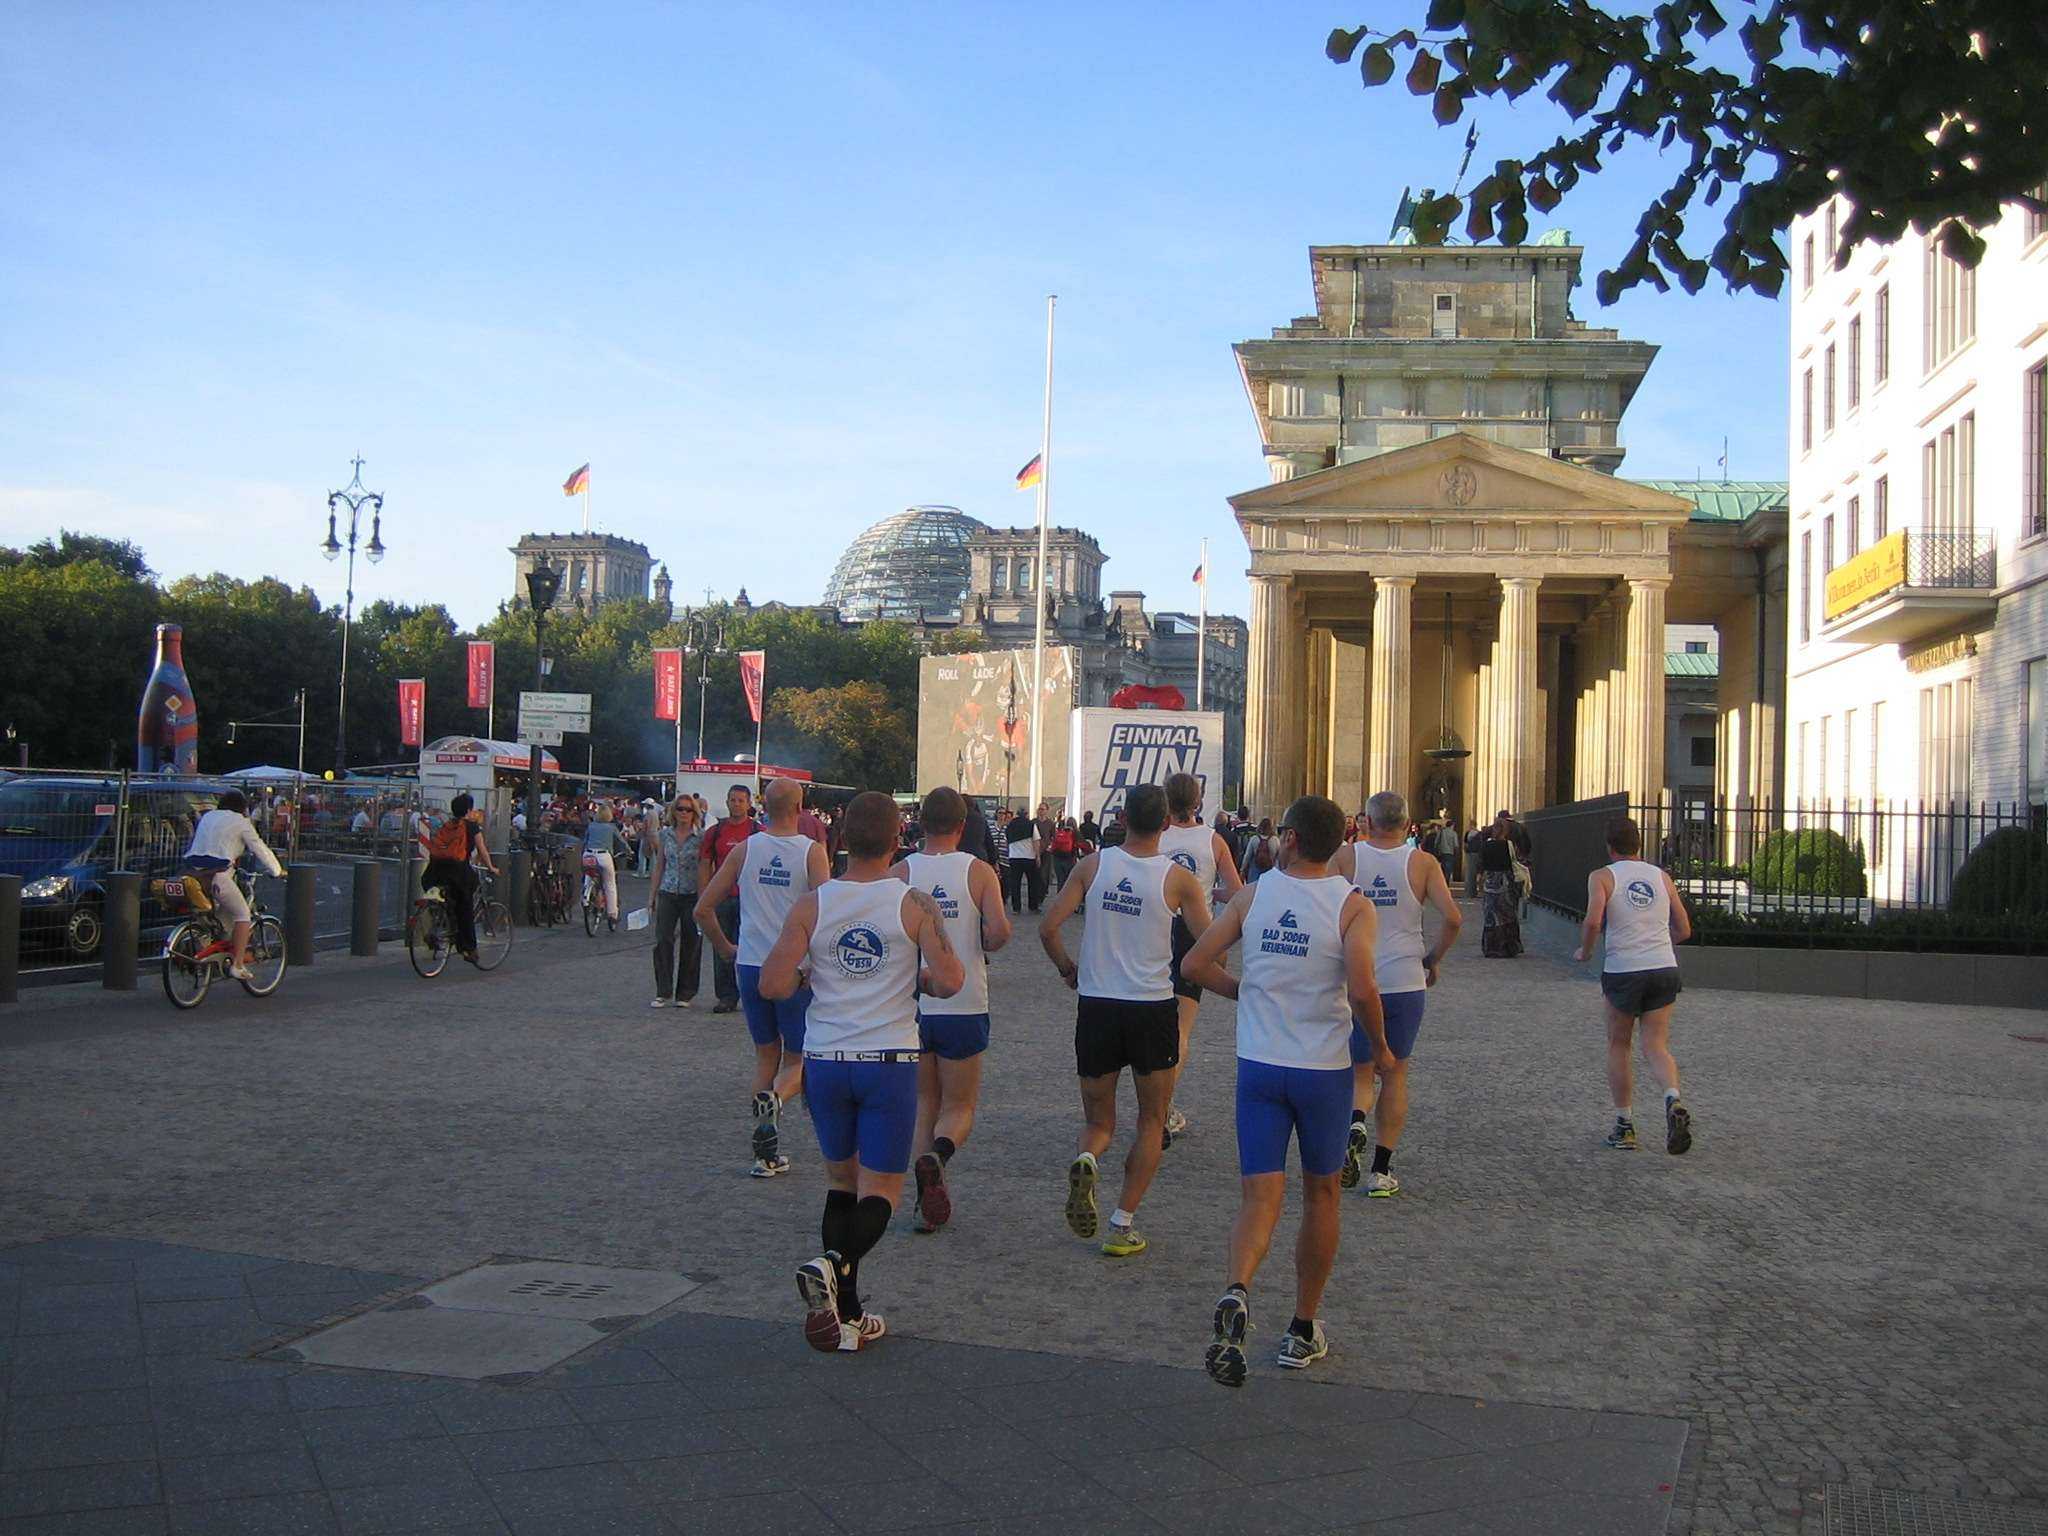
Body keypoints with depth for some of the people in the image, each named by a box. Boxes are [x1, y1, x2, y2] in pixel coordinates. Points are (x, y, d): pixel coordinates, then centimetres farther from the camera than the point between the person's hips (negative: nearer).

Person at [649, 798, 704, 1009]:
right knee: (663, 941, -5)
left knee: (691, 944, 2)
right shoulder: (664, 835, 8)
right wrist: (653, 895, 10)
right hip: (668, 894, 2)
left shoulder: (701, 836, -2)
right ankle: (663, 992, 1)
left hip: (692, 895, -2)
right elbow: (659, 867, 14)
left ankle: (685, 993, 12)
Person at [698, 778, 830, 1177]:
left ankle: (767, 1155, 13)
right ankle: (775, 1100, -24)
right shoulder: (812, 852, -7)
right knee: (797, 1060, 11)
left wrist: (725, 948, 15)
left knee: (765, 1056, 17)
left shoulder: (746, 849, 2)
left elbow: (703, 909, 2)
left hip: (751, 966, 3)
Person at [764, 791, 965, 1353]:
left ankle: (844, 1315, 13)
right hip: (890, 1060, -2)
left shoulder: (810, 905, -3)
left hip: (825, 1059, 3)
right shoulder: (914, 903, -7)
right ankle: (835, 1265, -23)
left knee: (841, 1182, 17)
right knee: (880, 1191, 5)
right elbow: (950, 979, -14)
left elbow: (772, 984, -9)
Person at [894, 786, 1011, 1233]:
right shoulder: (979, 871, -5)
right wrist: (980, 946, 7)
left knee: (924, 1102, 16)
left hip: (911, 1006, 2)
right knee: (959, 1106, 11)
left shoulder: (900, 873, -2)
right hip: (963, 1006, -1)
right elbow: (999, 933, -15)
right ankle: (938, 1154, -22)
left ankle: (930, 1204, 8)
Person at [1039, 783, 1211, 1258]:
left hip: (1096, 1006, 1)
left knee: (1099, 1120, 16)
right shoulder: (1178, 879, -6)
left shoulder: (1093, 865, -2)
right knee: (1151, 1121, 15)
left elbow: (1048, 928, -6)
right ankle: (1123, 1226, 7)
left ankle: (1085, 1160, -18)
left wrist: (1068, 970, 13)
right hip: (1153, 1008, -1)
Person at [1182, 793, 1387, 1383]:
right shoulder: (1352, 906, -10)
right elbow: (1361, 990, -22)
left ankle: (1238, 1293, -28)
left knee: (1260, 1195, 1)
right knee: (1320, 1193, 16)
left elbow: (1196, 962, -1)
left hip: (1258, 1066, 1)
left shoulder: (1253, 895, -1)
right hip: (1325, 1069, -1)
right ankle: (1303, 1331, 24)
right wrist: (1380, 1047, -4)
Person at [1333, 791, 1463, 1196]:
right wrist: (1432, 959, 5)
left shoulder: (1346, 857, -3)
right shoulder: (1423, 863, -2)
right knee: (1394, 1074, 13)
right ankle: (1382, 1171, 12)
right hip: (1405, 983, 0)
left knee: (1359, 1072, 13)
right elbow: (1452, 918, -11)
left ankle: (1355, 1123, -19)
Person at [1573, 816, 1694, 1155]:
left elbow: (1593, 921, -17)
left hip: (1623, 971, -3)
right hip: (1664, 968, 3)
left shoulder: (1602, 877, -1)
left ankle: (1624, 1127, 14)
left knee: (1618, 1047, 14)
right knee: (1656, 1046, 5)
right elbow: (1684, 930, 14)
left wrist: (1584, 951, 1)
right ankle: (1674, 1100, -24)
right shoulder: (1661, 876, 12)